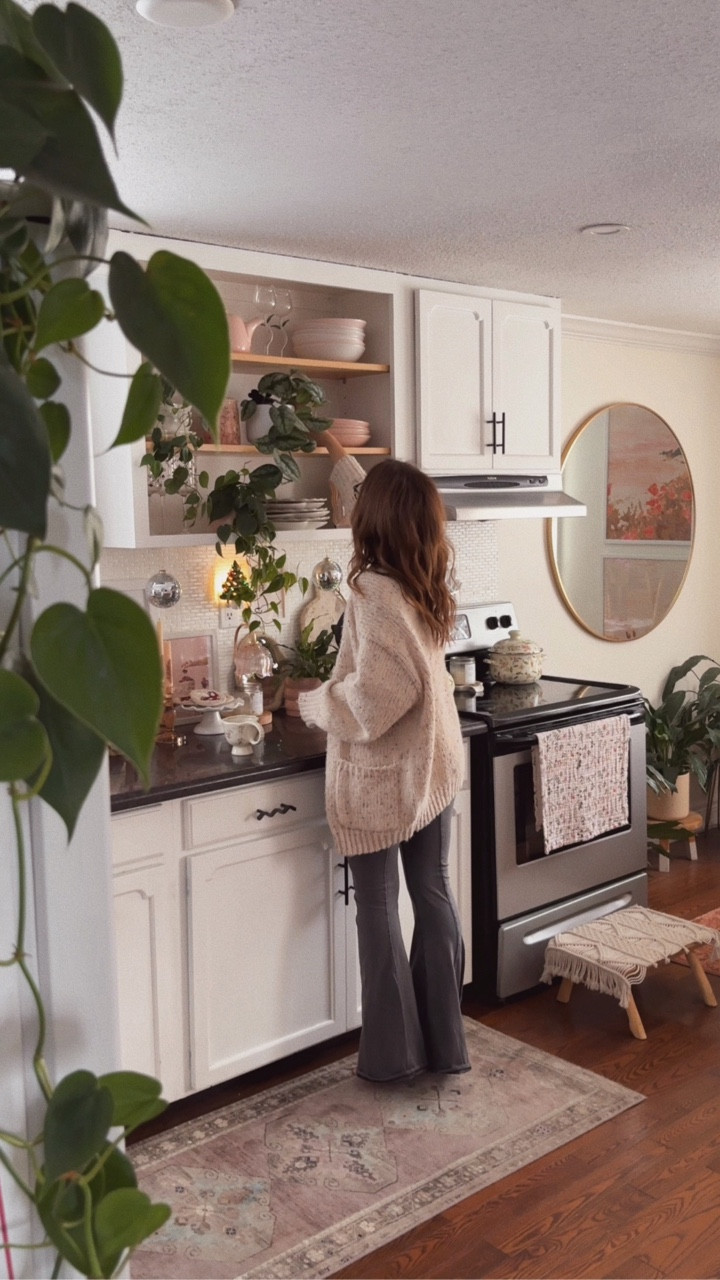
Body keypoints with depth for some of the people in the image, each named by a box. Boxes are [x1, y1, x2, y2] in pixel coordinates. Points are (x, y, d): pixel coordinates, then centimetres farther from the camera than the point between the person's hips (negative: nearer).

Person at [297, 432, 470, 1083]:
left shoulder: (375, 591, -21)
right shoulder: (429, 580, 2)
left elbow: (374, 695, -25)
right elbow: (387, 511, 21)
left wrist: (310, 701, -7)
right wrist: (342, 461, 33)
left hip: (380, 774, -7)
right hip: (433, 765, 7)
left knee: (378, 909, 6)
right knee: (434, 895, 13)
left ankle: (394, 1053, 18)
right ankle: (445, 1042, 25)